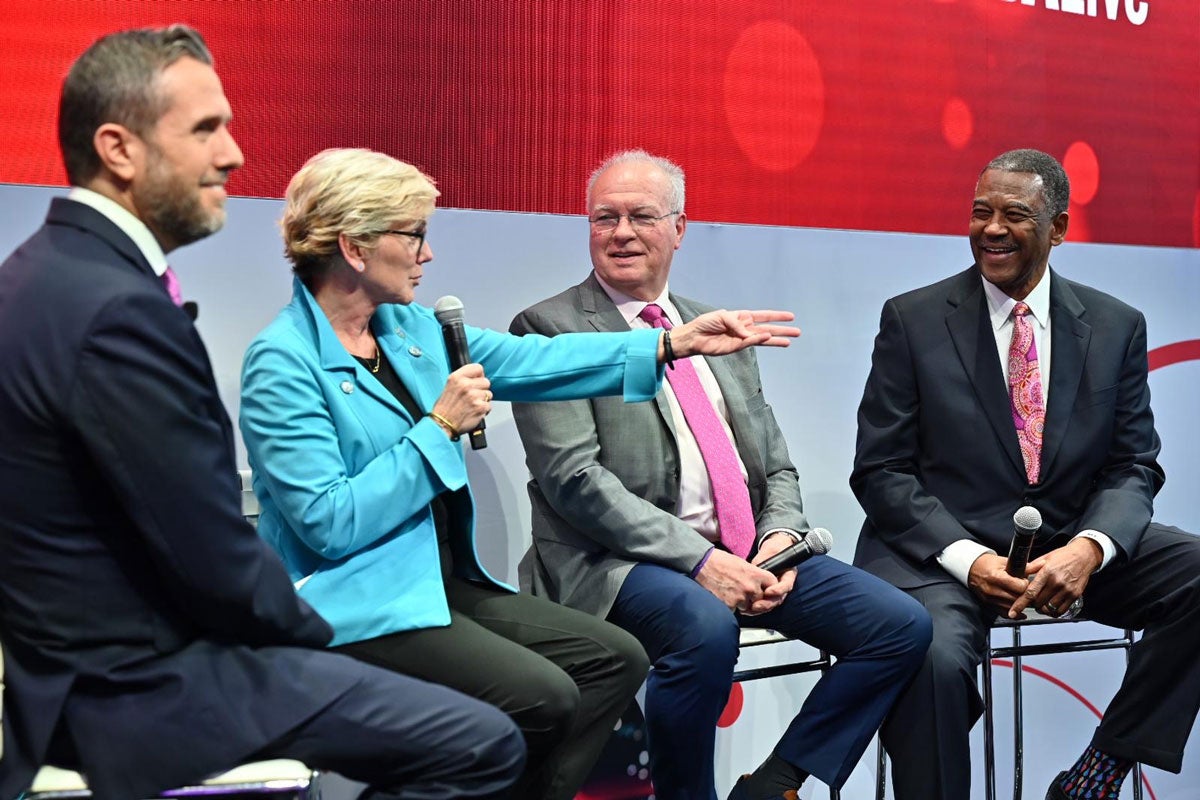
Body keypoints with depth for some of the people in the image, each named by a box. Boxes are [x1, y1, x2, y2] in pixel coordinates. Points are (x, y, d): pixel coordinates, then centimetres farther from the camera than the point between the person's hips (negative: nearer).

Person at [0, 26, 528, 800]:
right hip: (148, 686, -10)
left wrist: (300, 624, 7)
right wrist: (316, 631, -2)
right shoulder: (119, 311, -25)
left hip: (95, 657, 10)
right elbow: (217, 564, -22)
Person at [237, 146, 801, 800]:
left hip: (444, 581, 9)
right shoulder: (282, 363, -15)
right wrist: (440, 428, -17)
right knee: (545, 696, -24)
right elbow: (329, 524, -21)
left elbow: (531, 361, 10)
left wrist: (675, 343, 5)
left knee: (616, 659, -1)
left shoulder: (408, 327, 9)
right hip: (357, 608, -8)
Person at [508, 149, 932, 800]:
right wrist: (697, 559, -19)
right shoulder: (550, 330, -1)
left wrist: (781, 537, -4)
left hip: (746, 553, 6)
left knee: (901, 626, -8)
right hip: (623, 557, -6)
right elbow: (573, 478, -12)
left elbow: (777, 467, 19)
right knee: (705, 627, -36)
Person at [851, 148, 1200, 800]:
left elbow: (1133, 467, 6)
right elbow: (880, 470, -2)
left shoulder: (1116, 326, 8)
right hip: (942, 548, -3)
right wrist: (968, 559, -18)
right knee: (933, 656, -33)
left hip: (1070, 547, 4)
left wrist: (1090, 549, -17)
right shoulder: (912, 320, 1)